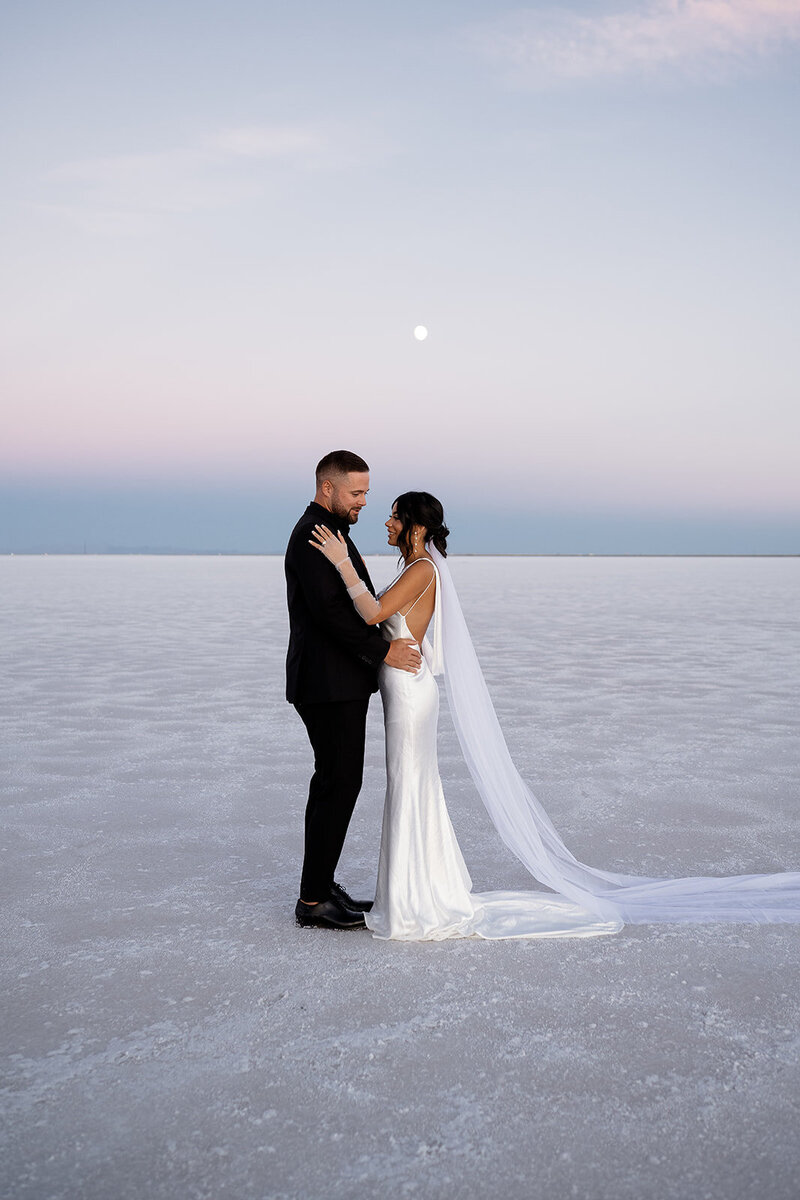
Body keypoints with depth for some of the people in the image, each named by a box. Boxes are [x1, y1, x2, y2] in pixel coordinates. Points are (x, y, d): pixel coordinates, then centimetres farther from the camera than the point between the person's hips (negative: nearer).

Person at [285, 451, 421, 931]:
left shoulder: (330, 532, 18)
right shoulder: (313, 535, -15)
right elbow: (327, 610, -23)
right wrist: (383, 651, -20)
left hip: (341, 681, 11)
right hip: (329, 683, -11)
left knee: (337, 782, 14)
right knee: (338, 783, -6)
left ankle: (322, 886, 24)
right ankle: (314, 900, 2)